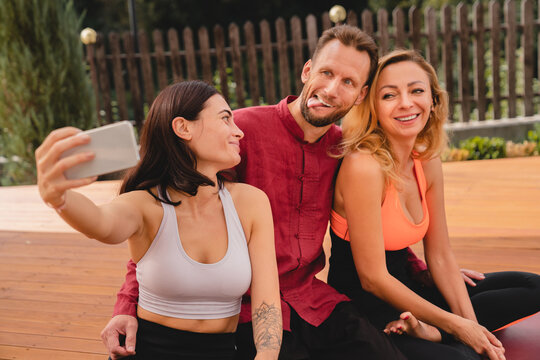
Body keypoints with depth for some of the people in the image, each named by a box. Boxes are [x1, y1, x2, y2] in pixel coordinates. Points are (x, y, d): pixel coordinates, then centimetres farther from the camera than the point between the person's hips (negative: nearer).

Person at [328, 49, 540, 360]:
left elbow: (441, 257, 6)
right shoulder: (363, 166, -22)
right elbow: (372, 277, -20)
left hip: (402, 290, 9)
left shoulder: (429, 163, 2)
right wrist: (455, 324, -14)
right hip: (364, 309, -9)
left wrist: (469, 325, -8)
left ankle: (426, 330, -4)